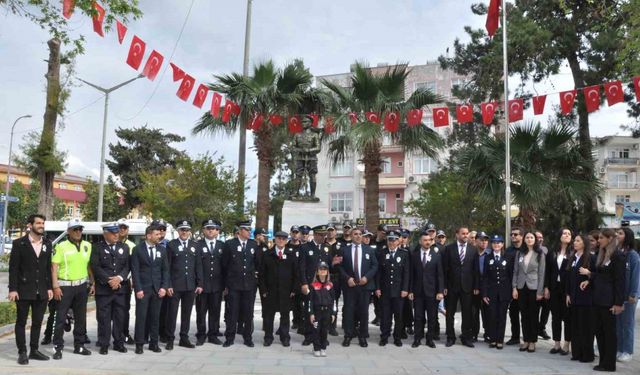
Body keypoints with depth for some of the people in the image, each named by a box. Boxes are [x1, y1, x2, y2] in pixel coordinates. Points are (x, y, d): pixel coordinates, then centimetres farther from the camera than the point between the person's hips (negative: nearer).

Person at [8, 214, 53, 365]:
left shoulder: (47, 244, 8)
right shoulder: (19, 243, -4)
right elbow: (13, 268, -6)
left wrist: (49, 288, 6)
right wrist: (13, 289, -12)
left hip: (41, 292, 4)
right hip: (24, 290, -4)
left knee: (37, 322, 10)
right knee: (21, 322, 5)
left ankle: (34, 350, 20)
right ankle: (22, 352, 13)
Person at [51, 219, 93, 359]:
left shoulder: (87, 246, 7)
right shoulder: (61, 246, -6)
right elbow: (54, 267, -9)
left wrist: (92, 283, 8)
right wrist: (55, 286, -15)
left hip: (82, 286, 4)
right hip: (65, 286, -4)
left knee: (81, 318, 10)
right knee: (60, 318, -2)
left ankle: (79, 345, 21)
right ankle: (58, 347, 8)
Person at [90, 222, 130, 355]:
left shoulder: (124, 247, 11)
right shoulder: (97, 247, 0)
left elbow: (127, 266, 5)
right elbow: (95, 267, -8)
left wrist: (119, 278, -12)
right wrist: (109, 280, -14)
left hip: (120, 288, 3)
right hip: (103, 289, -3)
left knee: (119, 317, 8)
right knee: (104, 318, 1)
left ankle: (119, 343, 19)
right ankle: (104, 345, 11)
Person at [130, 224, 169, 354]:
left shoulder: (162, 249, 8)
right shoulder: (137, 249, -2)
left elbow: (165, 270, 8)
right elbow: (135, 271, -5)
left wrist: (164, 287, -1)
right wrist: (138, 289, -11)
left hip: (157, 289, 3)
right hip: (143, 289, -3)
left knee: (155, 317, 7)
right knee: (141, 317, 0)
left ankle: (154, 343, 16)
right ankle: (139, 344, 10)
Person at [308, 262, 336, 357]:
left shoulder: (330, 285, 3)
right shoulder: (313, 285, -3)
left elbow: (332, 300, 6)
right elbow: (310, 300, -2)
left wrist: (333, 313, 3)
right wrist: (311, 313, -7)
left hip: (327, 311, 2)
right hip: (317, 311, -2)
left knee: (324, 330, 8)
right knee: (316, 330, 2)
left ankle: (323, 349, 18)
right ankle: (316, 349, 12)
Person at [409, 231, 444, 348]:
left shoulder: (437, 254, 1)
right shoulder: (414, 254, 2)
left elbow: (440, 274, -1)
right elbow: (411, 274, 3)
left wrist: (440, 291, -7)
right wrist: (410, 290, -2)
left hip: (432, 291, 0)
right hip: (418, 290, 0)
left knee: (432, 317, 6)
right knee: (418, 317, 6)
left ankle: (430, 339, 18)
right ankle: (417, 339, 15)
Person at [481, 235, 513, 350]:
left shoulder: (509, 257, 2)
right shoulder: (487, 258, 5)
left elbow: (511, 275, 1)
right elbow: (485, 277, 3)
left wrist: (511, 292, -4)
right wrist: (484, 293, -3)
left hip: (504, 292, -1)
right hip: (491, 291, 1)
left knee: (502, 316, 4)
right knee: (492, 316, 2)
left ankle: (500, 340, 11)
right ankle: (492, 339, 13)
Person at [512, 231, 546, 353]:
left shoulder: (539, 254, -1)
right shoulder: (519, 253, 7)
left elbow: (541, 273, -3)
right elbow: (515, 271, 7)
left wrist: (540, 291, -8)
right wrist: (514, 287, 0)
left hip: (533, 287, -3)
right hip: (521, 287, 3)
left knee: (533, 315, 3)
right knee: (524, 315, 7)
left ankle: (532, 342, 12)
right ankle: (526, 340, 16)